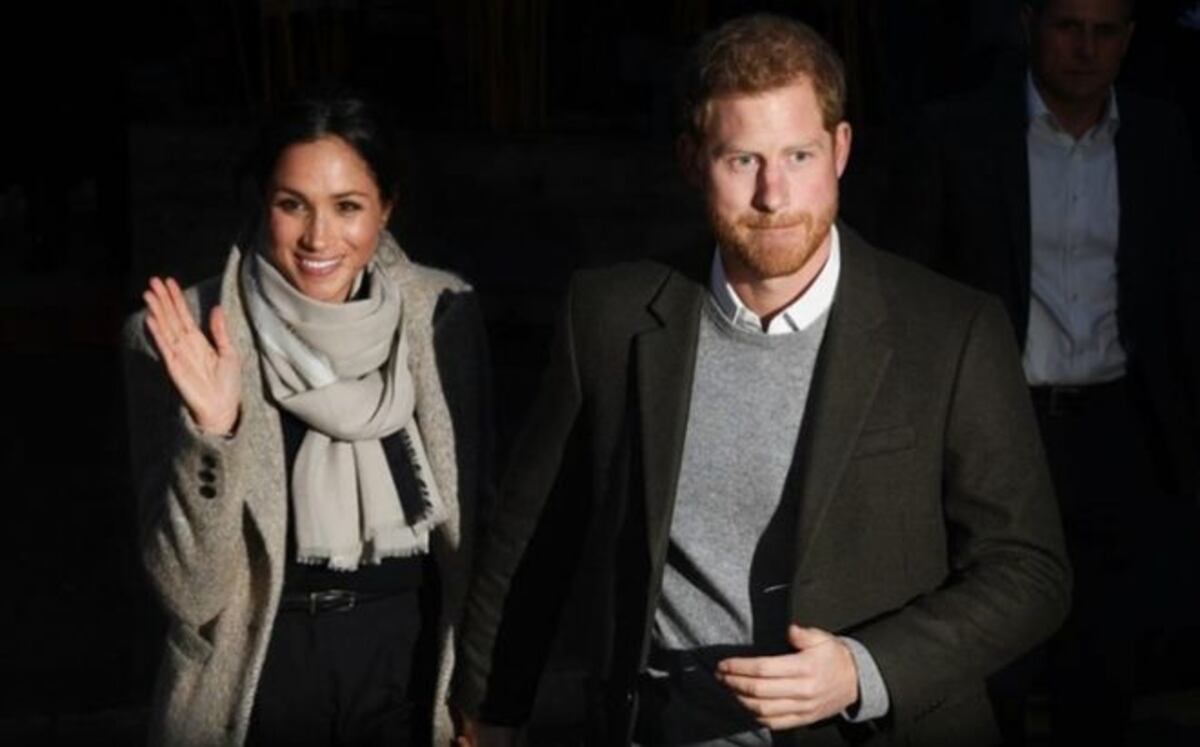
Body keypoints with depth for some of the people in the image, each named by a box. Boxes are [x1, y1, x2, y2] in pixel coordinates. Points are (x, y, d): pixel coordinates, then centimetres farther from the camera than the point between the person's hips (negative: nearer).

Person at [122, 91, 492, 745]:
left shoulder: (442, 313, -9)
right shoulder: (180, 338, -14)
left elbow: (472, 516, 3)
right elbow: (192, 591, -16)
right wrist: (212, 432, -29)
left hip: (411, 655, 2)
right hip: (261, 674, -1)